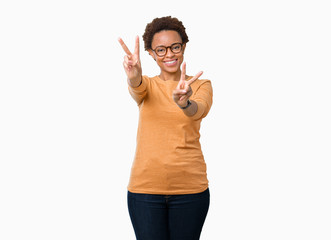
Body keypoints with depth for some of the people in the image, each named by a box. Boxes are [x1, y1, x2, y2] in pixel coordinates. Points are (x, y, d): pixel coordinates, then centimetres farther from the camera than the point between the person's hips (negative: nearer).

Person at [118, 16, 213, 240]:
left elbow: (200, 110, -20)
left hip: (190, 187, 0)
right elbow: (138, 91, -19)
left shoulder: (201, 85, 3)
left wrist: (183, 103, -44)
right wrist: (134, 77, -43)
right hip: (146, 187, 1)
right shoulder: (147, 85, 6)